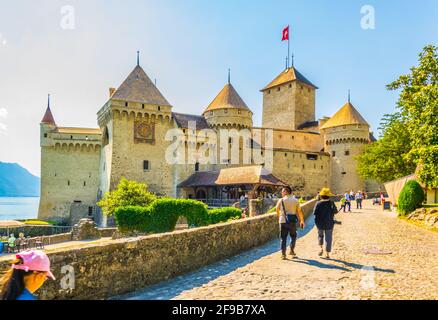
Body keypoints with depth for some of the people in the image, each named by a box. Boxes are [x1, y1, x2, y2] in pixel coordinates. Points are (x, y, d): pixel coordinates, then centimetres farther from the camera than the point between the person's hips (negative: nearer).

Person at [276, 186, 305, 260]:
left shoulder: (281, 200, 0)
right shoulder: (296, 200, 1)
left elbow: (277, 210, 13)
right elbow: (299, 211, 4)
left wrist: (279, 217, 33)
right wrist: (302, 220, 16)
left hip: (283, 221, 0)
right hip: (292, 221, 0)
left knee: (283, 238, 6)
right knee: (293, 236, 21)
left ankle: (283, 254, 4)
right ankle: (292, 251, 19)